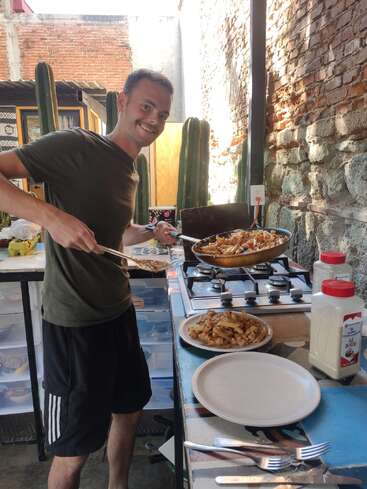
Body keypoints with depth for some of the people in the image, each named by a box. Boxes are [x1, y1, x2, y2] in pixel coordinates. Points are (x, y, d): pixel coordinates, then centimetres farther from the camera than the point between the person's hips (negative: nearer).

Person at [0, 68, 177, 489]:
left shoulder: (129, 170, 11)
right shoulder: (77, 146, -14)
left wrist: (150, 233, 5)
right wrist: (51, 215, -32)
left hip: (118, 312, 9)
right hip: (74, 323, -8)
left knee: (129, 410, 25)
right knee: (73, 451, 11)